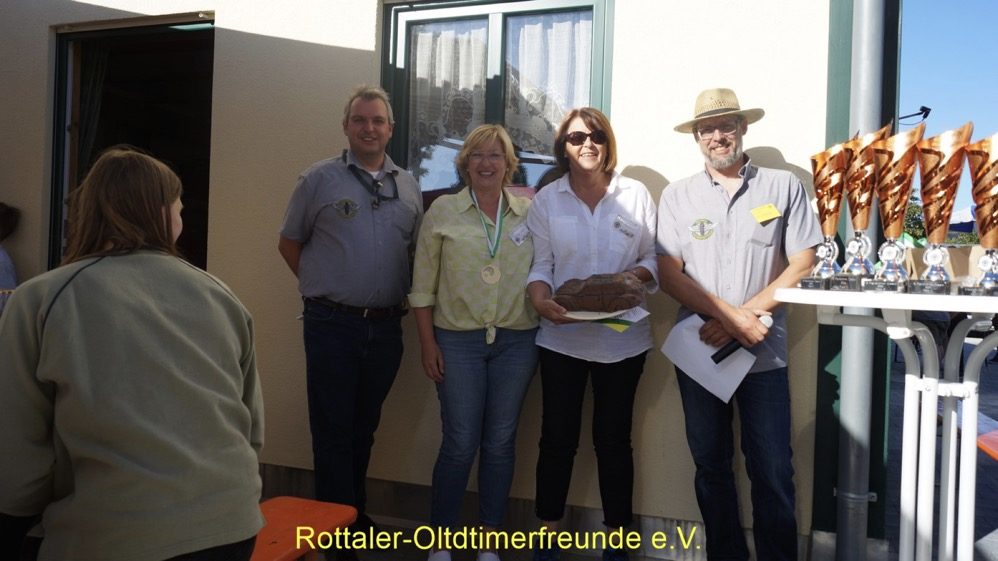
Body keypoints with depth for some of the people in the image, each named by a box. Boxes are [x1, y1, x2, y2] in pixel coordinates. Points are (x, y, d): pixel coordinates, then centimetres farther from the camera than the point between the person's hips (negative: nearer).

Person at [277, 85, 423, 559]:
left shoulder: (408, 186, 9)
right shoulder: (319, 179, -2)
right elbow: (289, 244, 5)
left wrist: (402, 296, 6)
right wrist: (321, 287, 3)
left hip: (386, 325, 4)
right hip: (332, 324, -4)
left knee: (364, 428, 16)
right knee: (333, 431, 3)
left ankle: (356, 516, 31)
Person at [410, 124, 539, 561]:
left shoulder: (530, 211, 4)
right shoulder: (442, 211, 1)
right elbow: (423, 284, 1)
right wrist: (427, 342, -2)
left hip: (517, 341, 2)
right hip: (458, 340, -1)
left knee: (500, 441, 9)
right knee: (460, 443, 1)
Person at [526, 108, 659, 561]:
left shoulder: (636, 195, 2)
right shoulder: (546, 200, 4)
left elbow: (654, 259, 5)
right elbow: (539, 264, -1)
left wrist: (636, 275, -16)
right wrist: (542, 301, -19)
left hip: (622, 338, 0)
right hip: (562, 336, 0)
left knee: (613, 439, 10)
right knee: (557, 437, 7)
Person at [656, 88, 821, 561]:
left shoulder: (784, 187, 3)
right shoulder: (678, 196, 5)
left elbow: (801, 264, 0)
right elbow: (670, 274, -1)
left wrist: (747, 314, -12)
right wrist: (733, 317, -12)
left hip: (764, 352, -1)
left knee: (772, 470, 0)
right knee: (711, 465, 11)